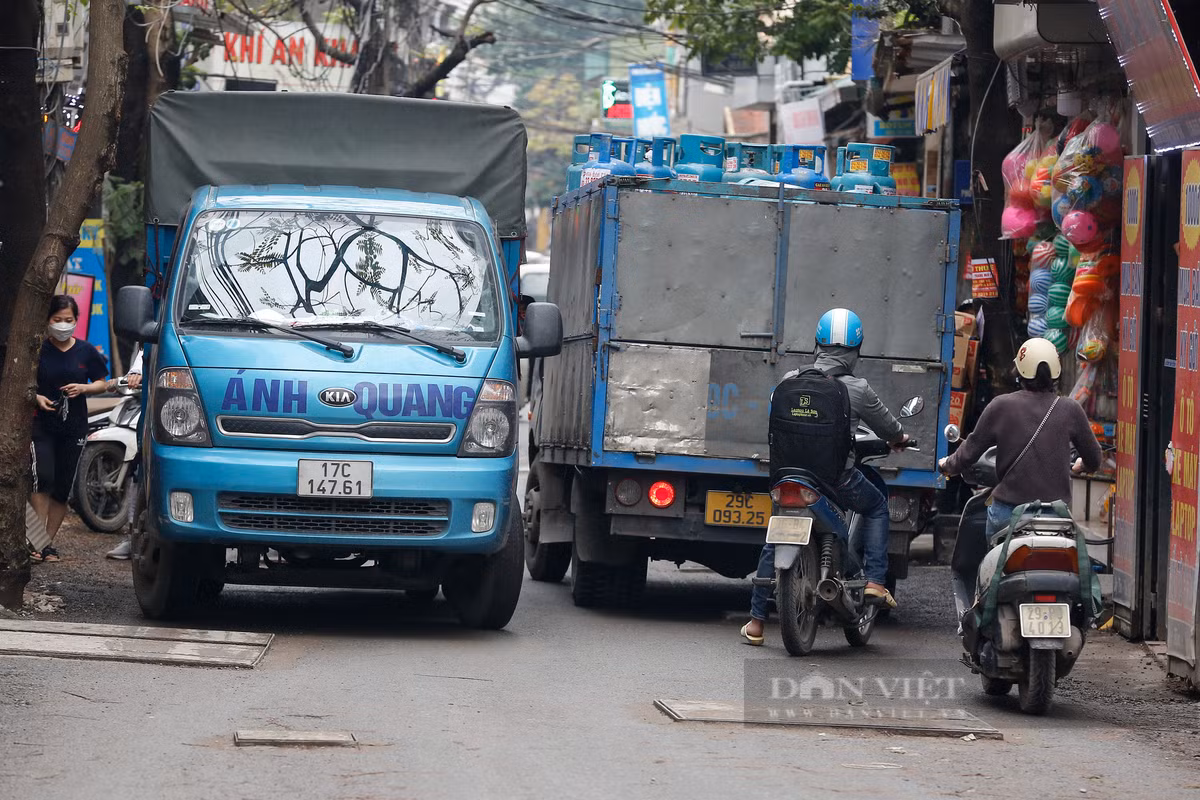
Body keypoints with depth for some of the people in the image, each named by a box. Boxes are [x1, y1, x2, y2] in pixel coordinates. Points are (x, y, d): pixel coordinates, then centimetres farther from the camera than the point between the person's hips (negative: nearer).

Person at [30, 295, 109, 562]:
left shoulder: (86, 352, 4)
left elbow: (101, 384, 12)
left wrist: (83, 388, -9)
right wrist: (36, 397, -17)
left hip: (73, 428, 3)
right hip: (41, 425, -3)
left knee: (62, 488, 6)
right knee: (42, 479, -18)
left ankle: (49, 542, 15)